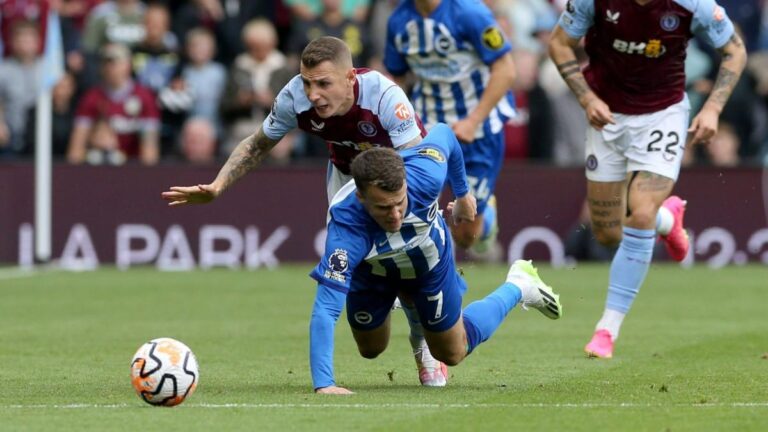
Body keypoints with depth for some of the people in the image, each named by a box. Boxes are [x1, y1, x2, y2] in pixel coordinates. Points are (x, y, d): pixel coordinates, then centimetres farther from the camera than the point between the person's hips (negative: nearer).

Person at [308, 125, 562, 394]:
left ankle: (518, 287, 37)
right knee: (370, 350, 24)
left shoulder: (424, 177, -42)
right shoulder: (345, 224, -48)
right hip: (369, 271, 0)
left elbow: (443, 134, -17)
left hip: (430, 263, 0)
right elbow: (326, 308, -52)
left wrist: (462, 193, 1)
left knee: (452, 354, 16)